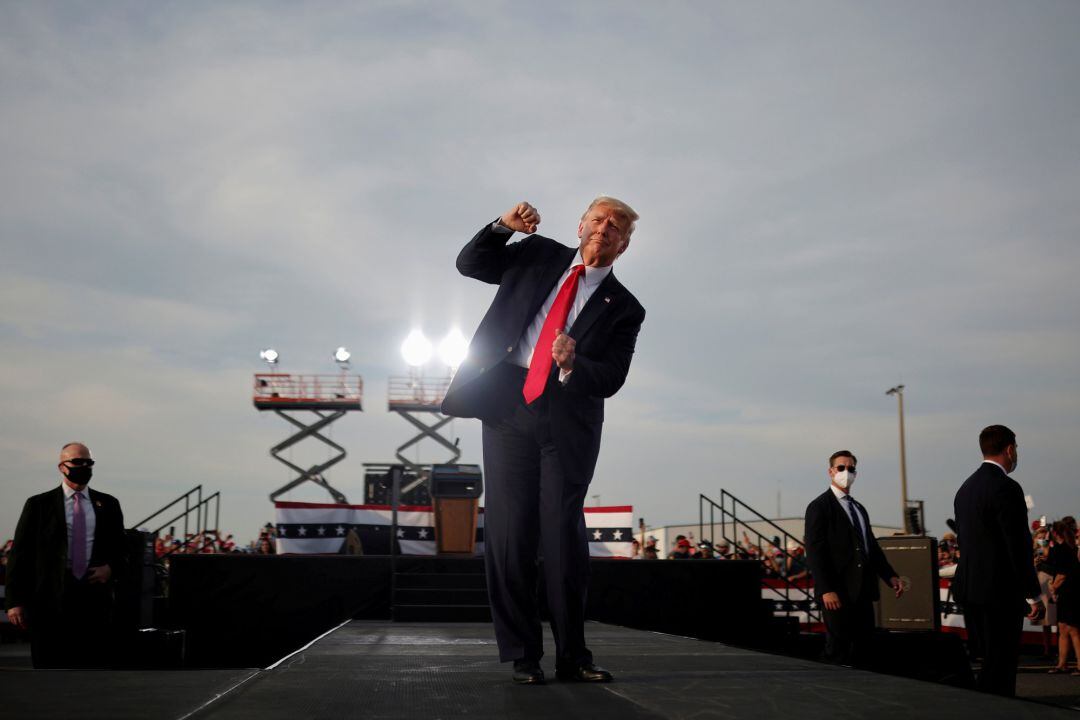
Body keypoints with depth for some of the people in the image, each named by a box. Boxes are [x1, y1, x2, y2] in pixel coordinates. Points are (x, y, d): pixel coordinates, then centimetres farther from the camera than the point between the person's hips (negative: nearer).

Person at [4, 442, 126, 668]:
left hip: (95, 599, 2)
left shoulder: (108, 505, 13)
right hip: (51, 600, -2)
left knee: (96, 666, 1)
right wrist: (15, 601, -5)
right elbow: (20, 555, 2)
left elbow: (121, 549, 20)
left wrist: (111, 568, -2)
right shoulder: (38, 505, 5)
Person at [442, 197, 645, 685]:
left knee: (564, 532, -6)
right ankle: (522, 655, 3)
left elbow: (610, 380, 0)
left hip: (569, 418, -1)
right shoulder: (540, 256, 16)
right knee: (509, 531, -2)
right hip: (508, 406, 1)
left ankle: (572, 656, 2)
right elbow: (470, 264, 18)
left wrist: (573, 365, -20)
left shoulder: (623, 308, 10)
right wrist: (503, 226, 2)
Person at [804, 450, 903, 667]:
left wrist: (890, 576, 9)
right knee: (838, 652, -4)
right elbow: (815, 552, -13)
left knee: (863, 650, 8)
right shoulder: (819, 507, -6)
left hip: (863, 592, 8)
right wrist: (826, 590, -20)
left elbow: (872, 546, 23)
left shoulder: (859, 509, 20)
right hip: (837, 593, -8)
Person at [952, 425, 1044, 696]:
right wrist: (1033, 594, -10)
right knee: (1001, 666, -4)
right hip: (1001, 592, -8)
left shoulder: (965, 488, 13)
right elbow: (1019, 546, -16)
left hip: (970, 589, 8)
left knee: (986, 662, 14)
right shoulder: (1006, 488, -14)